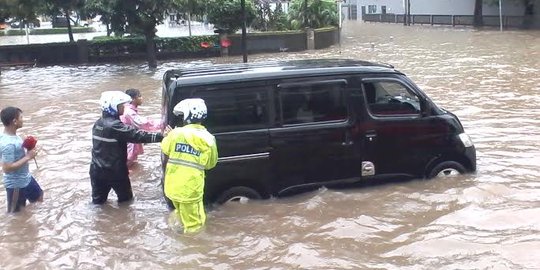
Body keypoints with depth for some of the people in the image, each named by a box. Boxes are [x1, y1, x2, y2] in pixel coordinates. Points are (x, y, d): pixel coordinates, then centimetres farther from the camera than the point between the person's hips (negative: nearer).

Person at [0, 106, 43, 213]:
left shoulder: (13, 135, -3)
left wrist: (28, 151, -4)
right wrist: (28, 157, -27)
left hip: (26, 178, 10)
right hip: (15, 184, -10)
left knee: (39, 196, 29)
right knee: (15, 213, 10)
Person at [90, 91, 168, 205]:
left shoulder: (98, 123, 4)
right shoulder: (114, 126, -23)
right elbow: (137, 135, -28)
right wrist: (161, 136, -29)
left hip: (97, 170, 7)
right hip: (114, 171, -7)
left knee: (98, 201, 16)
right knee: (125, 198, 15)